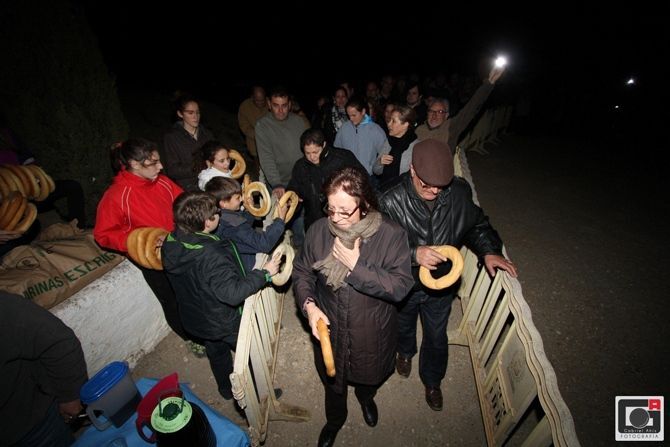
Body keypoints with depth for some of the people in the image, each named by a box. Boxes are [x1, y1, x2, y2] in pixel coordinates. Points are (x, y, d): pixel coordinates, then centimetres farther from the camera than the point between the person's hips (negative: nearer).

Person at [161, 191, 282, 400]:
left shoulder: (170, 243, -14)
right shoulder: (210, 257, -39)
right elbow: (233, 293, -41)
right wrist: (264, 273, -33)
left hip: (194, 317, 7)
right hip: (226, 321, -7)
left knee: (217, 353, 31)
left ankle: (226, 389, 55)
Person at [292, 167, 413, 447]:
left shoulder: (391, 235, -24)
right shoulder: (319, 230, -17)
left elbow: (400, 287, -27)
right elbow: (302, 272, -5)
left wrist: (356, 265, -32)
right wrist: (308, 305, -21)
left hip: (373, 332, -1)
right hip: (329, 329, 2)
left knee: (370, 375, 30)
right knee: (332, 379, 28)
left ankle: (365, 396, 70)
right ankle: (335, 418, 63)